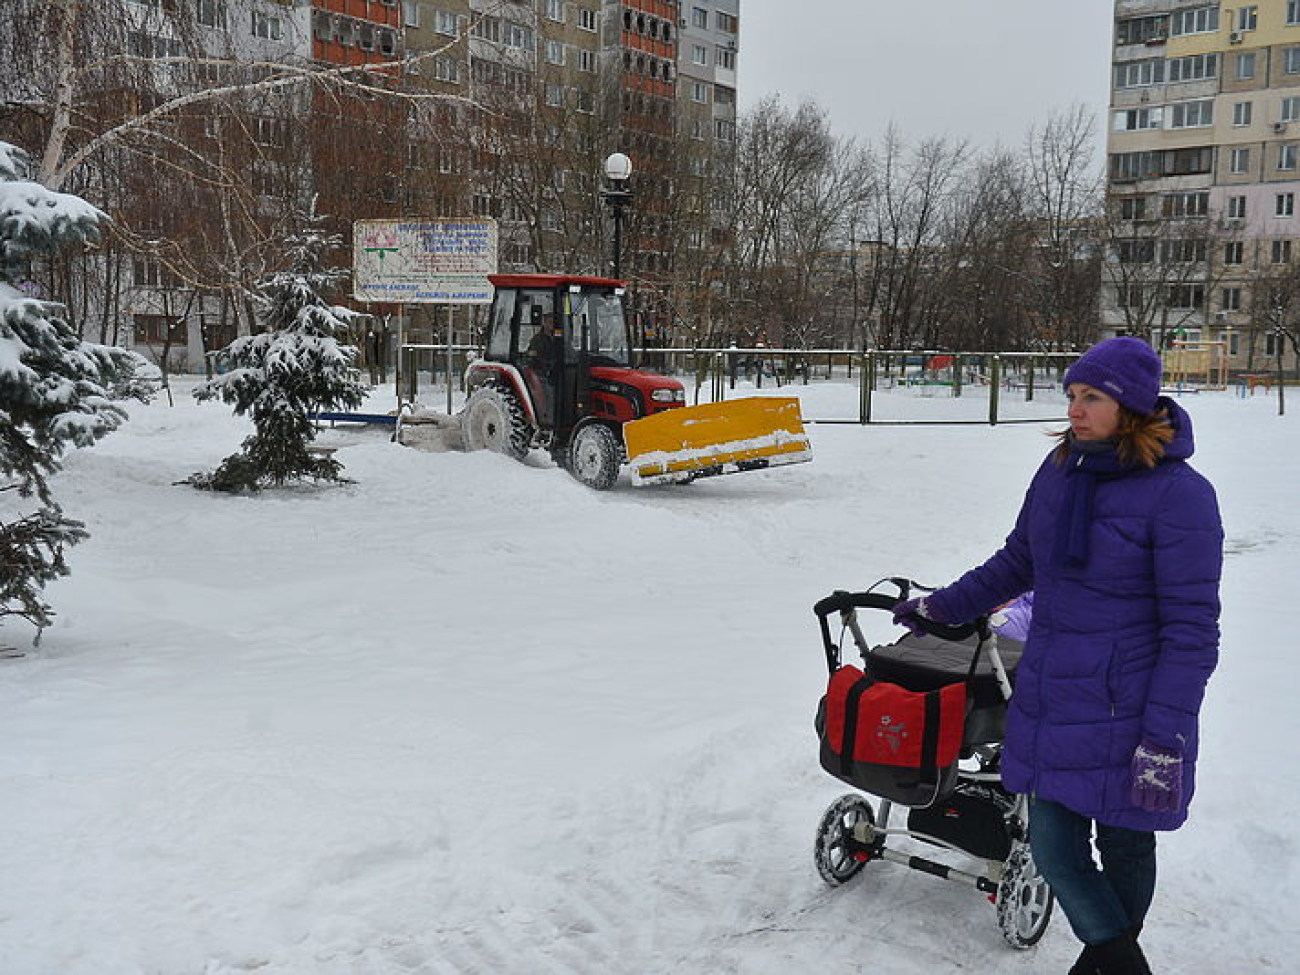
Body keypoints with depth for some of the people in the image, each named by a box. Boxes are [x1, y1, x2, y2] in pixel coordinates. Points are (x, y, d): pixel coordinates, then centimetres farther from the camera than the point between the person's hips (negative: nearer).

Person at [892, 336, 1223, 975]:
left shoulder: (1178, 494, -14)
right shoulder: (1059, 471, 5)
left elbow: (1192, 630, -14)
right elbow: (1018, 562, 21)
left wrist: (1166, 740, -16)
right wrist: (941, 606, 21)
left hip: (1126, 708, -5)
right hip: (1048, 699, 6)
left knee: (1124, 845, 11)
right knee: (1052, 846, 5)